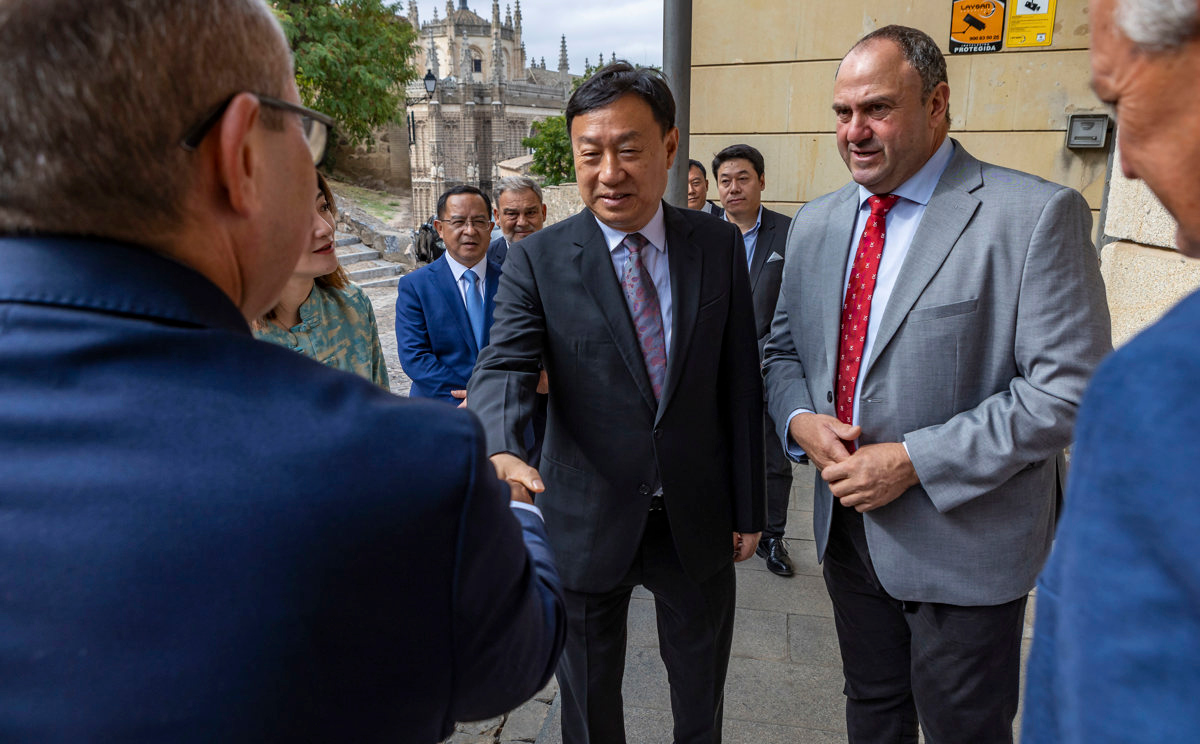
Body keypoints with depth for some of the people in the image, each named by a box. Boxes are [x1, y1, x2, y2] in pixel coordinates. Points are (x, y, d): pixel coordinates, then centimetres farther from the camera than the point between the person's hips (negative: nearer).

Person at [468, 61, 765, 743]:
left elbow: (740, 381, -1)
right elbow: (505, 366, -19)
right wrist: (502, 450, -41)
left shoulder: (719, 245, -3)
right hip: (589, 520, -1)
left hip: (697, 516, 2)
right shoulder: (538, 260, -9)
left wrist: (748, 509, 2)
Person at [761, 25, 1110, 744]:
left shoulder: (1037, 215, -15)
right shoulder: (816, 224, 5)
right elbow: (784, 350, 12)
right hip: (847, 522, 5)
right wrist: (800, 420, -10)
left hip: (963, 541, -5)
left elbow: (1068, 389, -18)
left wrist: (914, 461, -22)